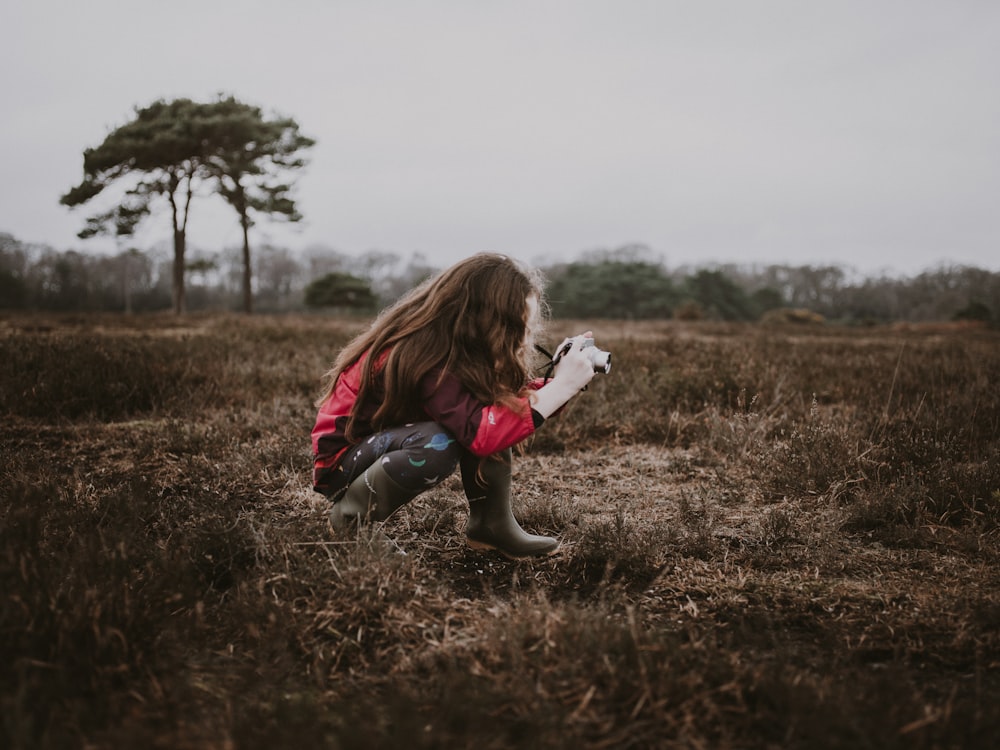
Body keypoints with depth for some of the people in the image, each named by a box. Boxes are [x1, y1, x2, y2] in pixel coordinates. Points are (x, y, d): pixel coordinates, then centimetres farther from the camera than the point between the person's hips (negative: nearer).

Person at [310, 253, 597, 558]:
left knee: (493, 411, -10)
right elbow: (479, 433, -42)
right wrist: (561, 386, -40)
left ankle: (492, 523, -3)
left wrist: (563, 381, -19)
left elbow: (512, 401, -2)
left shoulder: (454, 341, -8)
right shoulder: (425, 354, -32)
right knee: (439, 443, -36)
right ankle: (352, 516, -14)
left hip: (391, 441, 8)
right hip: (343, 460, -8)